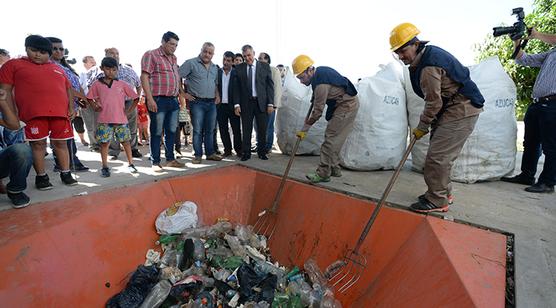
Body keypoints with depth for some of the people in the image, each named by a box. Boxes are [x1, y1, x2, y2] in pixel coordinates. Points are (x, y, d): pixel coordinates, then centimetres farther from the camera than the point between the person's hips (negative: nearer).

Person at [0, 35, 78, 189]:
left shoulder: (57, 69, 21)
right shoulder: (14, 64, 10)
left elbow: (68, 89, 21)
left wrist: (71, 108, 7)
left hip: (60, 113, 3)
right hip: (33, 114, -2)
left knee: (61, 143, 6)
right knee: (38, 144, 1)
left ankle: (65, 173, 15)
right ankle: (41, 176, 11)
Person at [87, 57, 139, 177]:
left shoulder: (122, 84, 4)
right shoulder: (97, 84, 6)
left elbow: (135, 98, 7)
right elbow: (89, 98, 17)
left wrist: (128, 110, 1)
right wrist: (95, 107, 2)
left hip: (121, 119, 0)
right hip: (104, 120, 0)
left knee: (125, 141, 5)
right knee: (104, 143, 3)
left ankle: (131, 164, 17)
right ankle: (105, 167, 14)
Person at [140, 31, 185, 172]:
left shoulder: (173, 58, 20)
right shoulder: (151, 55, -2)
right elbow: (144, 77, -10)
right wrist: (150, 99, -18)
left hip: (173, 101, 7)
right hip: (158, 101, -7)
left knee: (171, 131, 11)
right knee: (157, 132, -1)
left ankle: (170, 159, 21)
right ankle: (155, 162, 7)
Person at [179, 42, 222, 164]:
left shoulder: (215, 67, 16)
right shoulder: (191, 63, -4)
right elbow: (177, 77, -6)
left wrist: (217, 95, 11)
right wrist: (183, 93, -7)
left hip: (211, 103, 5)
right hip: (197, 102, -5)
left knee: (210, 130, 9)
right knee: (197, 130, -2)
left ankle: (210, 153, 17)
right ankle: (198, 155, 7)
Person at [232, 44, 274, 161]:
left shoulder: (265, 66, 5)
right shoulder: (239, 68, 7)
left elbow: (270, 85, 3)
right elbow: (235, 87, 5)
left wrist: (270, 103, -4)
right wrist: (236, 104, -4)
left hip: (262, 103, 0)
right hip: (246, 103, 0)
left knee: (262, 130, 5)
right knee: (246, 130, 4)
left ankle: (262, 152, 19)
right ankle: (246, 153, 15)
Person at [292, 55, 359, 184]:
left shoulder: (321, 83, -26)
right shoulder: (319, 71, 4)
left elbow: (318, 111, -23)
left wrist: (304, 129, -16)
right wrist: (314, 98, 11)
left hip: (346, 106, -10)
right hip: (349, 104, 10)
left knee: (330, 138, -12)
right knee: (335, 139, 12)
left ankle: (323, 173, -10)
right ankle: (334, 169, 20)